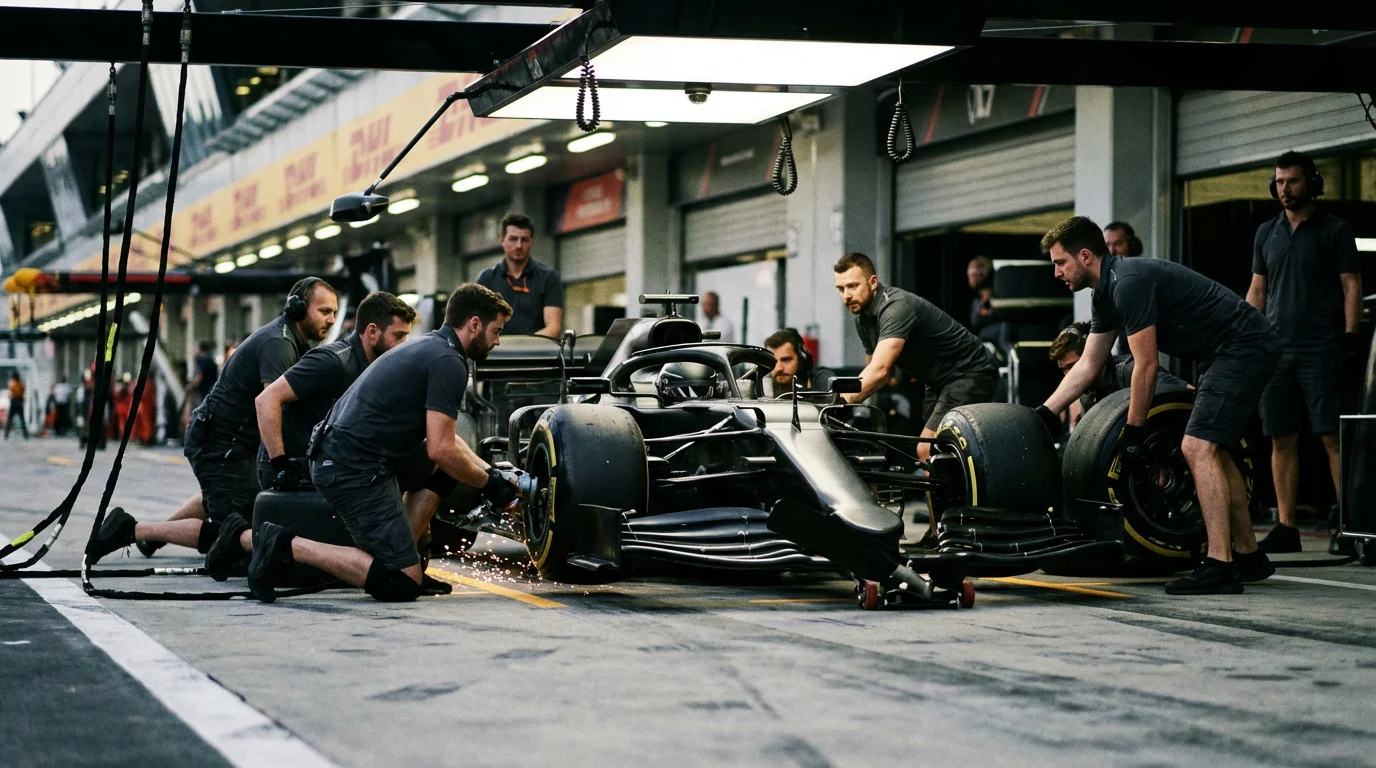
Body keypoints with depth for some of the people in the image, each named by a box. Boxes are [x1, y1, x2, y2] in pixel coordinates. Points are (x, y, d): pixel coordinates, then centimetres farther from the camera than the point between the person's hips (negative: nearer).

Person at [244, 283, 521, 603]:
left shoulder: (430, 347, 19)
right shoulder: (448, 362, -12)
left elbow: (441, 437, 27)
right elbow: (440, 450, -17)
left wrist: (491, 473, 18)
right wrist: (489, 484, -3)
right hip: (357, 469, -11)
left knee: (449, 468, 23)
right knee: (403, 585, -10)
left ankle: (402, 551, 13)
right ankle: (289, 546, -12)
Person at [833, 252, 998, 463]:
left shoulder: (896, 307, -27)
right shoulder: (863, 317, 2)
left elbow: (879, 371, -38)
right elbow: (874, 369, 9)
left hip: (971, 374, -10)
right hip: (940, 382, 10)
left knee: (927, 451, -20)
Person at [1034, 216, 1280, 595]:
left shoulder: (1129, 282, -19)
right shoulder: (1108, 293, 13)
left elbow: (1147, 365, -18)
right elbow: (1087, 366, 19)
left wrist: (1132, 433, -11)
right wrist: (1044, 414, 15)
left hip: (1243, 347, -11)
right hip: (1230, 352, 11)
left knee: (1198, 447, -17)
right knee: (1214, 451, 18)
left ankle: (1219, 566, -21)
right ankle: (1248, 556, 26)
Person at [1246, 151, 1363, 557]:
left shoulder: (1334, 231, 1)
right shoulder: (1266, 233, 15)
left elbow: (1351, 285, -2)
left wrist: (1351, 338, -11)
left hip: (1320, 351, -5)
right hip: (1275, 350, 5)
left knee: (1333, 438, -9)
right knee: (1282, 440, 4)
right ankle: (1286, 528, 8)